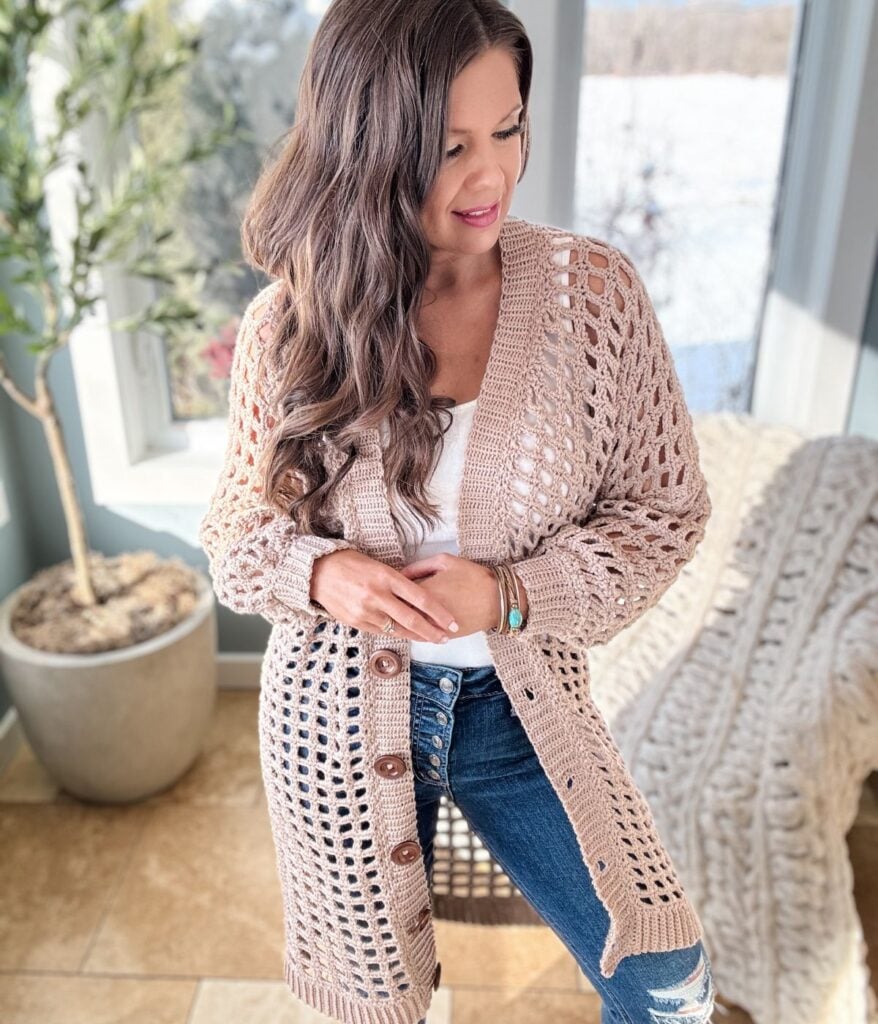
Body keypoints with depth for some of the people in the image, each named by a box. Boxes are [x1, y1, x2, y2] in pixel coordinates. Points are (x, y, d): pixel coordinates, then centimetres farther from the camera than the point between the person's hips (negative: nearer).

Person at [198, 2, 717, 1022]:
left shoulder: (592, 286, -11)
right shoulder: (288, 324, -11)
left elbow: (664, 506, -6)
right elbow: (238, 530, 1)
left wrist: (513, 592, -20)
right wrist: (319, 574, -21)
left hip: (521, 703, 1)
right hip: (340, 706, 0)